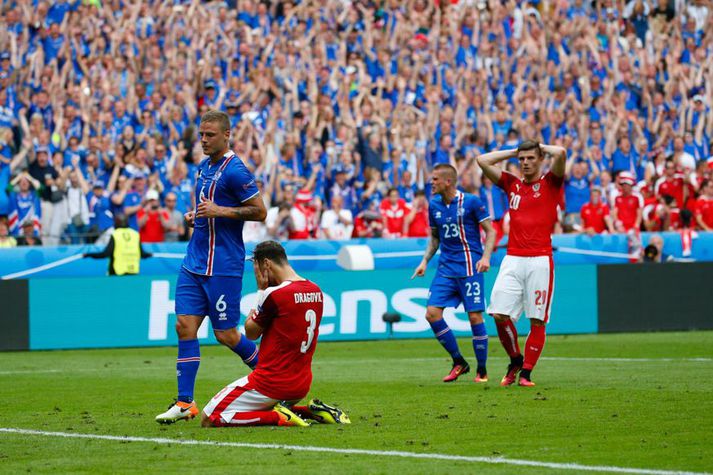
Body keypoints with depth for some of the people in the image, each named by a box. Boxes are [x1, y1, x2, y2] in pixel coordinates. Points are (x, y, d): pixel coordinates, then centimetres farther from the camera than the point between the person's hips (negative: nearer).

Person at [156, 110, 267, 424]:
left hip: (223, 265, -8)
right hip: (194, 263, 8)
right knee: (185, 325, -1)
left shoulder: (234, 170, -12)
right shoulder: (203, 168, 14)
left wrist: (219, 211, -20)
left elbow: (259, 212, -13)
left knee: (225, 334, -2)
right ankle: (185, 403, 0)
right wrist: (195, 216, 9)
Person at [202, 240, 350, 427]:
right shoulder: (316, 292, 6)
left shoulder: (273, 294, -17)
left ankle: (278, 417, -13)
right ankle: (310, 411, 9)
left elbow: (251, 333, -3)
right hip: (302, 385, 8)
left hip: (272, 383, -8)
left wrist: (261, 290, -1)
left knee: (209, 419, -4)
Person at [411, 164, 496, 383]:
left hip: (469, 266, -5)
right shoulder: (434, 205, 9)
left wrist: (486, 257, -17)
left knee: (475, 317, -7)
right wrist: (425, 260, 9)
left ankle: (482, 370, 7)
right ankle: (459, 362, 6)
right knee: (432, 313, -7)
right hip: (446, 267, 5)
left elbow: (490, 232, -3)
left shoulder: (471, 202, -8)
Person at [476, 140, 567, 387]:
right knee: (500, 315, -8)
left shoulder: (550, 183, 6)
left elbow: (560, 153, -11)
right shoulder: (512, 184, 17)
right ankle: (515, 360, 14)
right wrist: (514, 151, 17)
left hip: (540, 260, -3)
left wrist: (541, 147, 7)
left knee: (537, 320, -4)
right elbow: (483, 161, 15)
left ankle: (526, 373, 4)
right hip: (512, 259, 3)